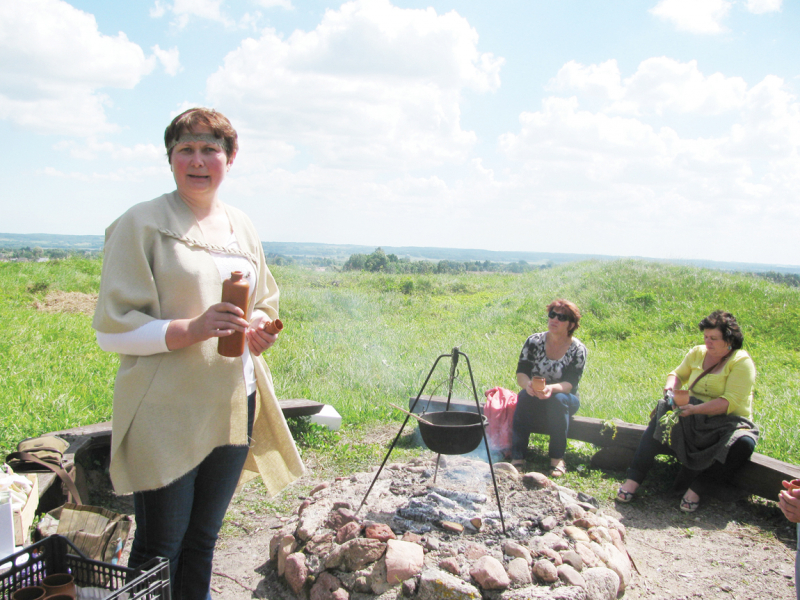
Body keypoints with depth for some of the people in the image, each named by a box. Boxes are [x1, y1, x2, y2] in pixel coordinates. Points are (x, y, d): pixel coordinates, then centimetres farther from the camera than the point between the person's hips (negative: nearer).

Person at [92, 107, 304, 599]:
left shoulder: (242, 228, 11)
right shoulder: (142, 224, -8)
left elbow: (265, 304, 20)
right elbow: (112, 329, -11)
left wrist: (261, 327, -3)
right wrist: (191, 329, -25)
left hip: (233, 406, 6)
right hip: (166, 411, -5)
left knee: (203, 540, 18)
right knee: (160, 546, 5)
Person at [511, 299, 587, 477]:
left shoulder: (578, 350, -8)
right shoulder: (534, 342, -4)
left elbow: (570, 384, -17)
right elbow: (521, 372, -10)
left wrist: (552, 388, -40)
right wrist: (528, 384, -34)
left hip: (565, 400, -1)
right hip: (534, 397, 1)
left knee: (557, 399, -35)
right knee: (524, 396, -32)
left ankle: (557, 458, -26)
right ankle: (517, 456, -31)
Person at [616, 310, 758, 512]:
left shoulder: (741, 362, -9)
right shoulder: (697, 353, 7)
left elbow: (730, 402, -18)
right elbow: (678, 374, 23)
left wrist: (695, 409, -30)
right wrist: (671, 386, -2)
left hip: (728, 422, -3)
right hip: (695, 420, 4)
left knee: (743, 444, -35)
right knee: (663, 417, -25)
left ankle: (696, 488, -26)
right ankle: (633, 479, -30)